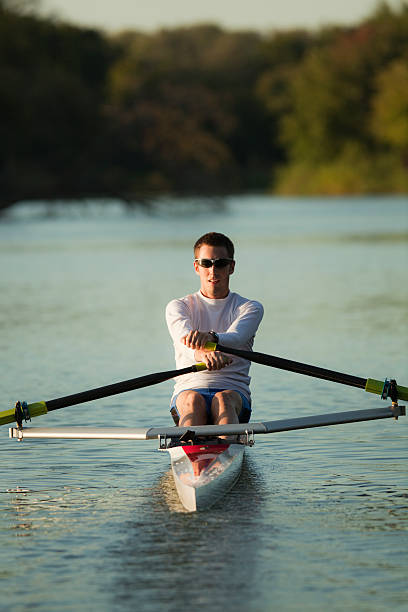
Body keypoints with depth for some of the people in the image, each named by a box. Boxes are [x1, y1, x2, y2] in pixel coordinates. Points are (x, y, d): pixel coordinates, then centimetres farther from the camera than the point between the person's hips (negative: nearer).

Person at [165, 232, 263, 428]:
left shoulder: (251, 308, 11)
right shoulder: (177, 307, 13)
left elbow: (237, 337, -14)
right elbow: (184, 338, -12)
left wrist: (211, 338, -39)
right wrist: (202, 354, -38)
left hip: (234, 391, -1)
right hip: (188, 389, 1)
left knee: (223, 400, -36)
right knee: (193, 400, -35)